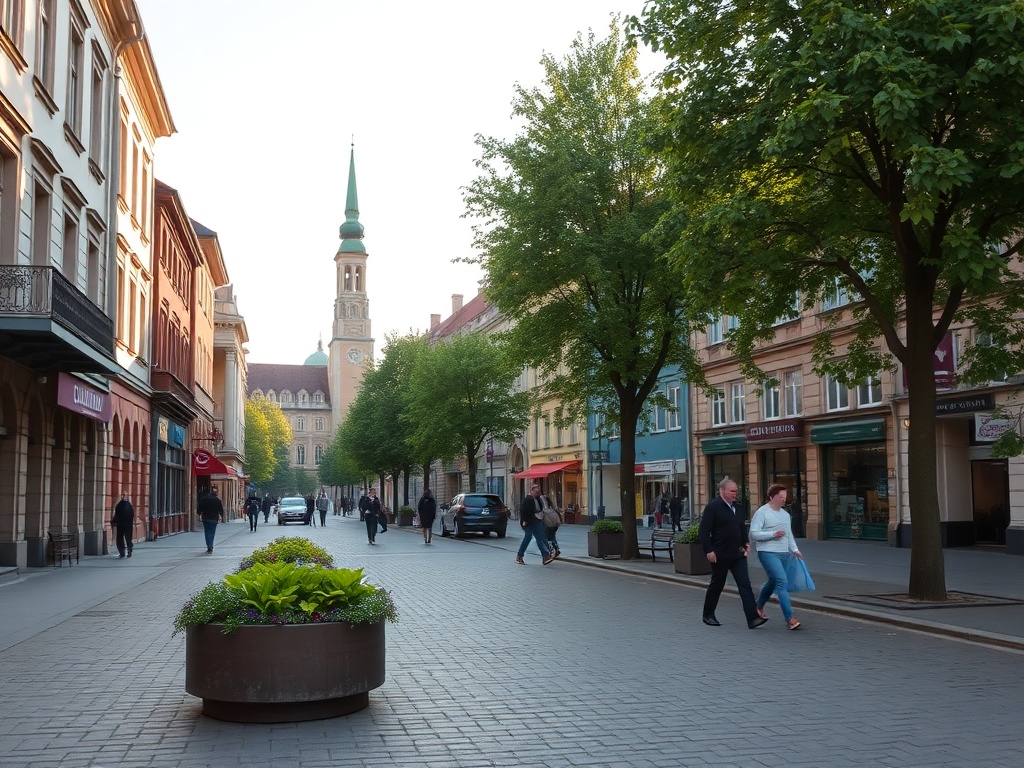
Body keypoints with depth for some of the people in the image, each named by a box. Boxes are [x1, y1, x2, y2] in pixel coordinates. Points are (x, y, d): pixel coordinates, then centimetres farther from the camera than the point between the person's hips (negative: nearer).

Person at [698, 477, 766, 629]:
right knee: (717, 585, 7)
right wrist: (709, 551, -19)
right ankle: (708, 615, 25)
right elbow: (703, 531, -15)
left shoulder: (736, 507, 12)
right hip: (720, 555, -6)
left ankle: (752, 618, -10)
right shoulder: (713, 506, -11)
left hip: (738, 554, 6)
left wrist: (746, 543, 12)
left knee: (745, 584, -4)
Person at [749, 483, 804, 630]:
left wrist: (795, 549, 14)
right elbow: (753, 533, -13)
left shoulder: (785, 514, 17)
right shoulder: (762, 513, -7)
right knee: (782, 582, -17)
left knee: (773, 582, 16)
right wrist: (773, 534, -18)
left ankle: (759, 607, 41)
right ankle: (790, 619, -20)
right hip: (768, 553, -8)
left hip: (785, 554, 8)